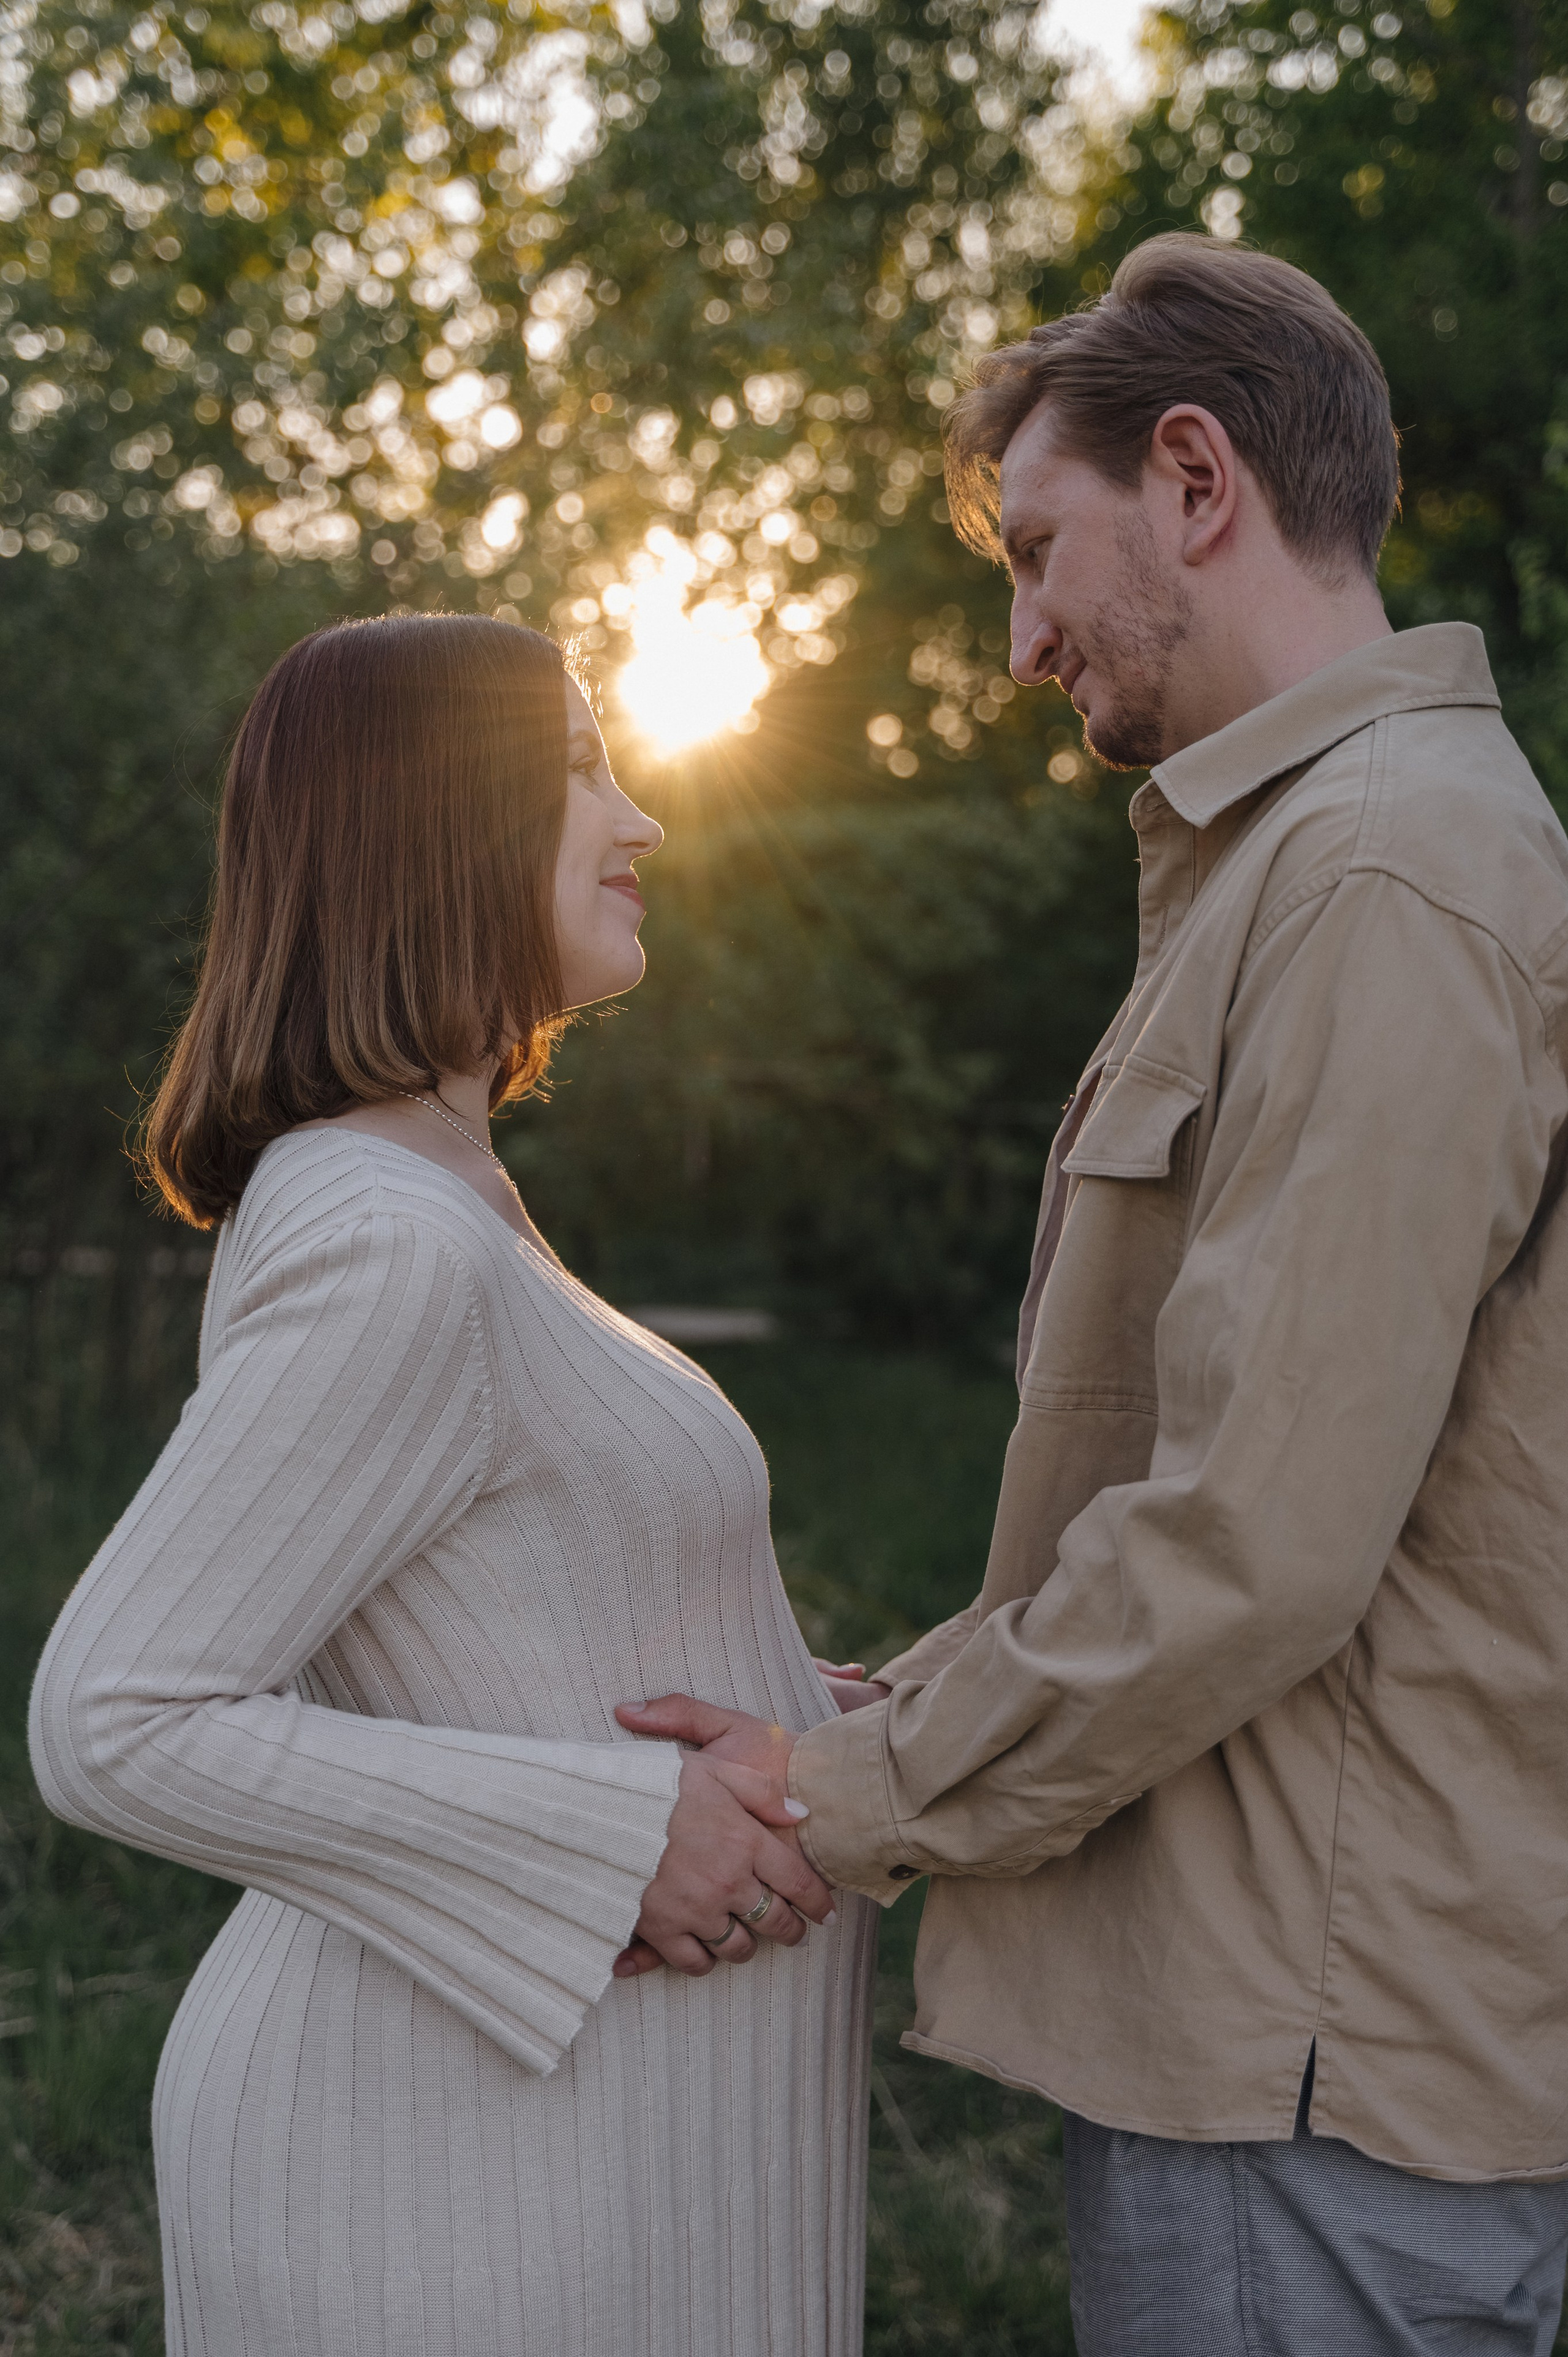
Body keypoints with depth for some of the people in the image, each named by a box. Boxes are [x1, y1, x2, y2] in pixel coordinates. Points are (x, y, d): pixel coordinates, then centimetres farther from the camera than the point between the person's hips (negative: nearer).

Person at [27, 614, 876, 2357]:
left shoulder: (429, 1203, 9)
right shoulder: (393, 1249, -22)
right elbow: (114, 1728, -23)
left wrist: (790, 1718, 11)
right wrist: (613, 1836, -22)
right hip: (462, 2139, -9)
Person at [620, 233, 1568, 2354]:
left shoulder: (1384, 875, -17)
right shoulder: (1297, 854, 16)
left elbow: (1259, 1541, -23)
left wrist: (858, 1805, -12)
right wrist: (893, 1713, 10)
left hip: (1321, 2071, -9)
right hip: (1282, 2016, 9)